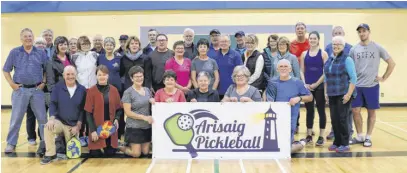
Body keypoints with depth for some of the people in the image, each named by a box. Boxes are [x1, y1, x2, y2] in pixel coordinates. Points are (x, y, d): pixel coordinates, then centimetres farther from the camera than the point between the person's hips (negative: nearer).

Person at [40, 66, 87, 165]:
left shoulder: (82, 90, -1)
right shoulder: (57, 87, -1)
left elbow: (83, 109, 0)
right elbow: (53, 104, -6)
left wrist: (78, 125, -8)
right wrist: (52, 118, -23)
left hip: (74, 125, 1)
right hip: (59, 121, -1)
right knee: (48, 127, -35)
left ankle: (63, 139, 36)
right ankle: (50, 154, -17)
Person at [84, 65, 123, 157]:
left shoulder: (114, 90, 3)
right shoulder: (91, 91, -6)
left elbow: (119, 109, 9)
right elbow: (88, 113, -6)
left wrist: (116, 119, -10)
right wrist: (93, 130, -12)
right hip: (96, 128, -2)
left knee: (110, 153, 1)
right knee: (95, 154, -2)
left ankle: (107, 148, 35)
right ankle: (97, 149, 32)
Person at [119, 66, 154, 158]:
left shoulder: (147, 90, 9)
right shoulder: (128, 92, -10)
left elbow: (151, 104, 22)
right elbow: (128, 112, -14)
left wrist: (153, 101, -2)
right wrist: (144, 117, -20)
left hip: (147, 127, 6)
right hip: (134, 127, -6)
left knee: (145, 152, 10)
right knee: (136, 154, -3)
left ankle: (131, 145, 36)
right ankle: (122, 147, 25)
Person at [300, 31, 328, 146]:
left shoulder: (323, 54, -1)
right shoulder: (304, 54, 8)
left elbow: (326, 71, -5)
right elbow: (302, 71, 8)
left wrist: (316, 84, -10)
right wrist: (304, 84, -5)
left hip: (319, 86, -3)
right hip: (307, 87, 3)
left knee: (321, 110, 3)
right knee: (309, 111, 9)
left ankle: (321, 137, 10)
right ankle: (309, 135, 17)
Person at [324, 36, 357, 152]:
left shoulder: (347, 60, -7)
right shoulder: (329, 60, 10)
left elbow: (353, 78, -10)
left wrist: (349, 94, -15)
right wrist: (326, 92, 10)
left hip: (344, 95, -5)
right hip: (332, 95, 5)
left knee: (342, 119, -2)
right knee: (334, 119, 6)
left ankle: (345, 144, 8)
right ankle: (337, 142, 18)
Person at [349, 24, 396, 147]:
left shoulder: (377, 48, -2)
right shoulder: (354, 49, 3)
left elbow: (391, 63, 3)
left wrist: (384, 78, -2)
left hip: (372, 85, -2)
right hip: (357, 86, 2)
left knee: (371, 112, 6)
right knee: (355, 111, 2)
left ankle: (368, 137, 17)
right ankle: (360, 136, 18)